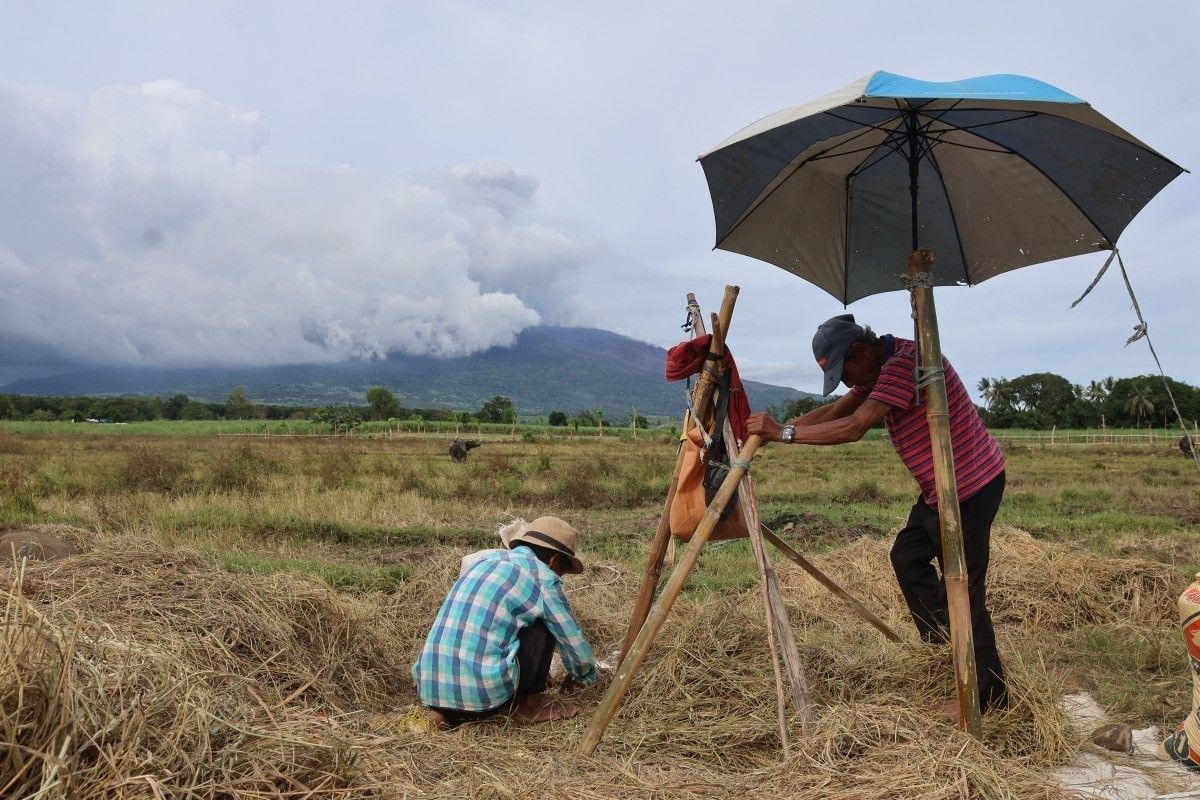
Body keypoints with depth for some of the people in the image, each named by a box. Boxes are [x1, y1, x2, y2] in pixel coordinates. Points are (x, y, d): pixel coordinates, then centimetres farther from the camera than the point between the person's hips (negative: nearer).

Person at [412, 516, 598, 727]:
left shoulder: (486, 559, 21)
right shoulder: (543, 578, 1)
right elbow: (575, 642, 9)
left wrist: (537, 669, 49)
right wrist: (582, 675, 34)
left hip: (429, 685, 6)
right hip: (484, 691, -6)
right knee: (543, 625, 10)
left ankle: (450, 712, 16)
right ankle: (527, 702, 17)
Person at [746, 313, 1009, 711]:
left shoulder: (906, 361, -25)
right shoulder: (878, 369, 8)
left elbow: (853, 427, -31)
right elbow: (833, 411, 4)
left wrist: (785, 433, -29)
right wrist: (771, 430, -6)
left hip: (970, 487, -10)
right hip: (938, 489, 10)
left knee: (962, 587, -4)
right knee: (907, 556, 16)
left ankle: (989, 696, 7)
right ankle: (941, 641, 27)